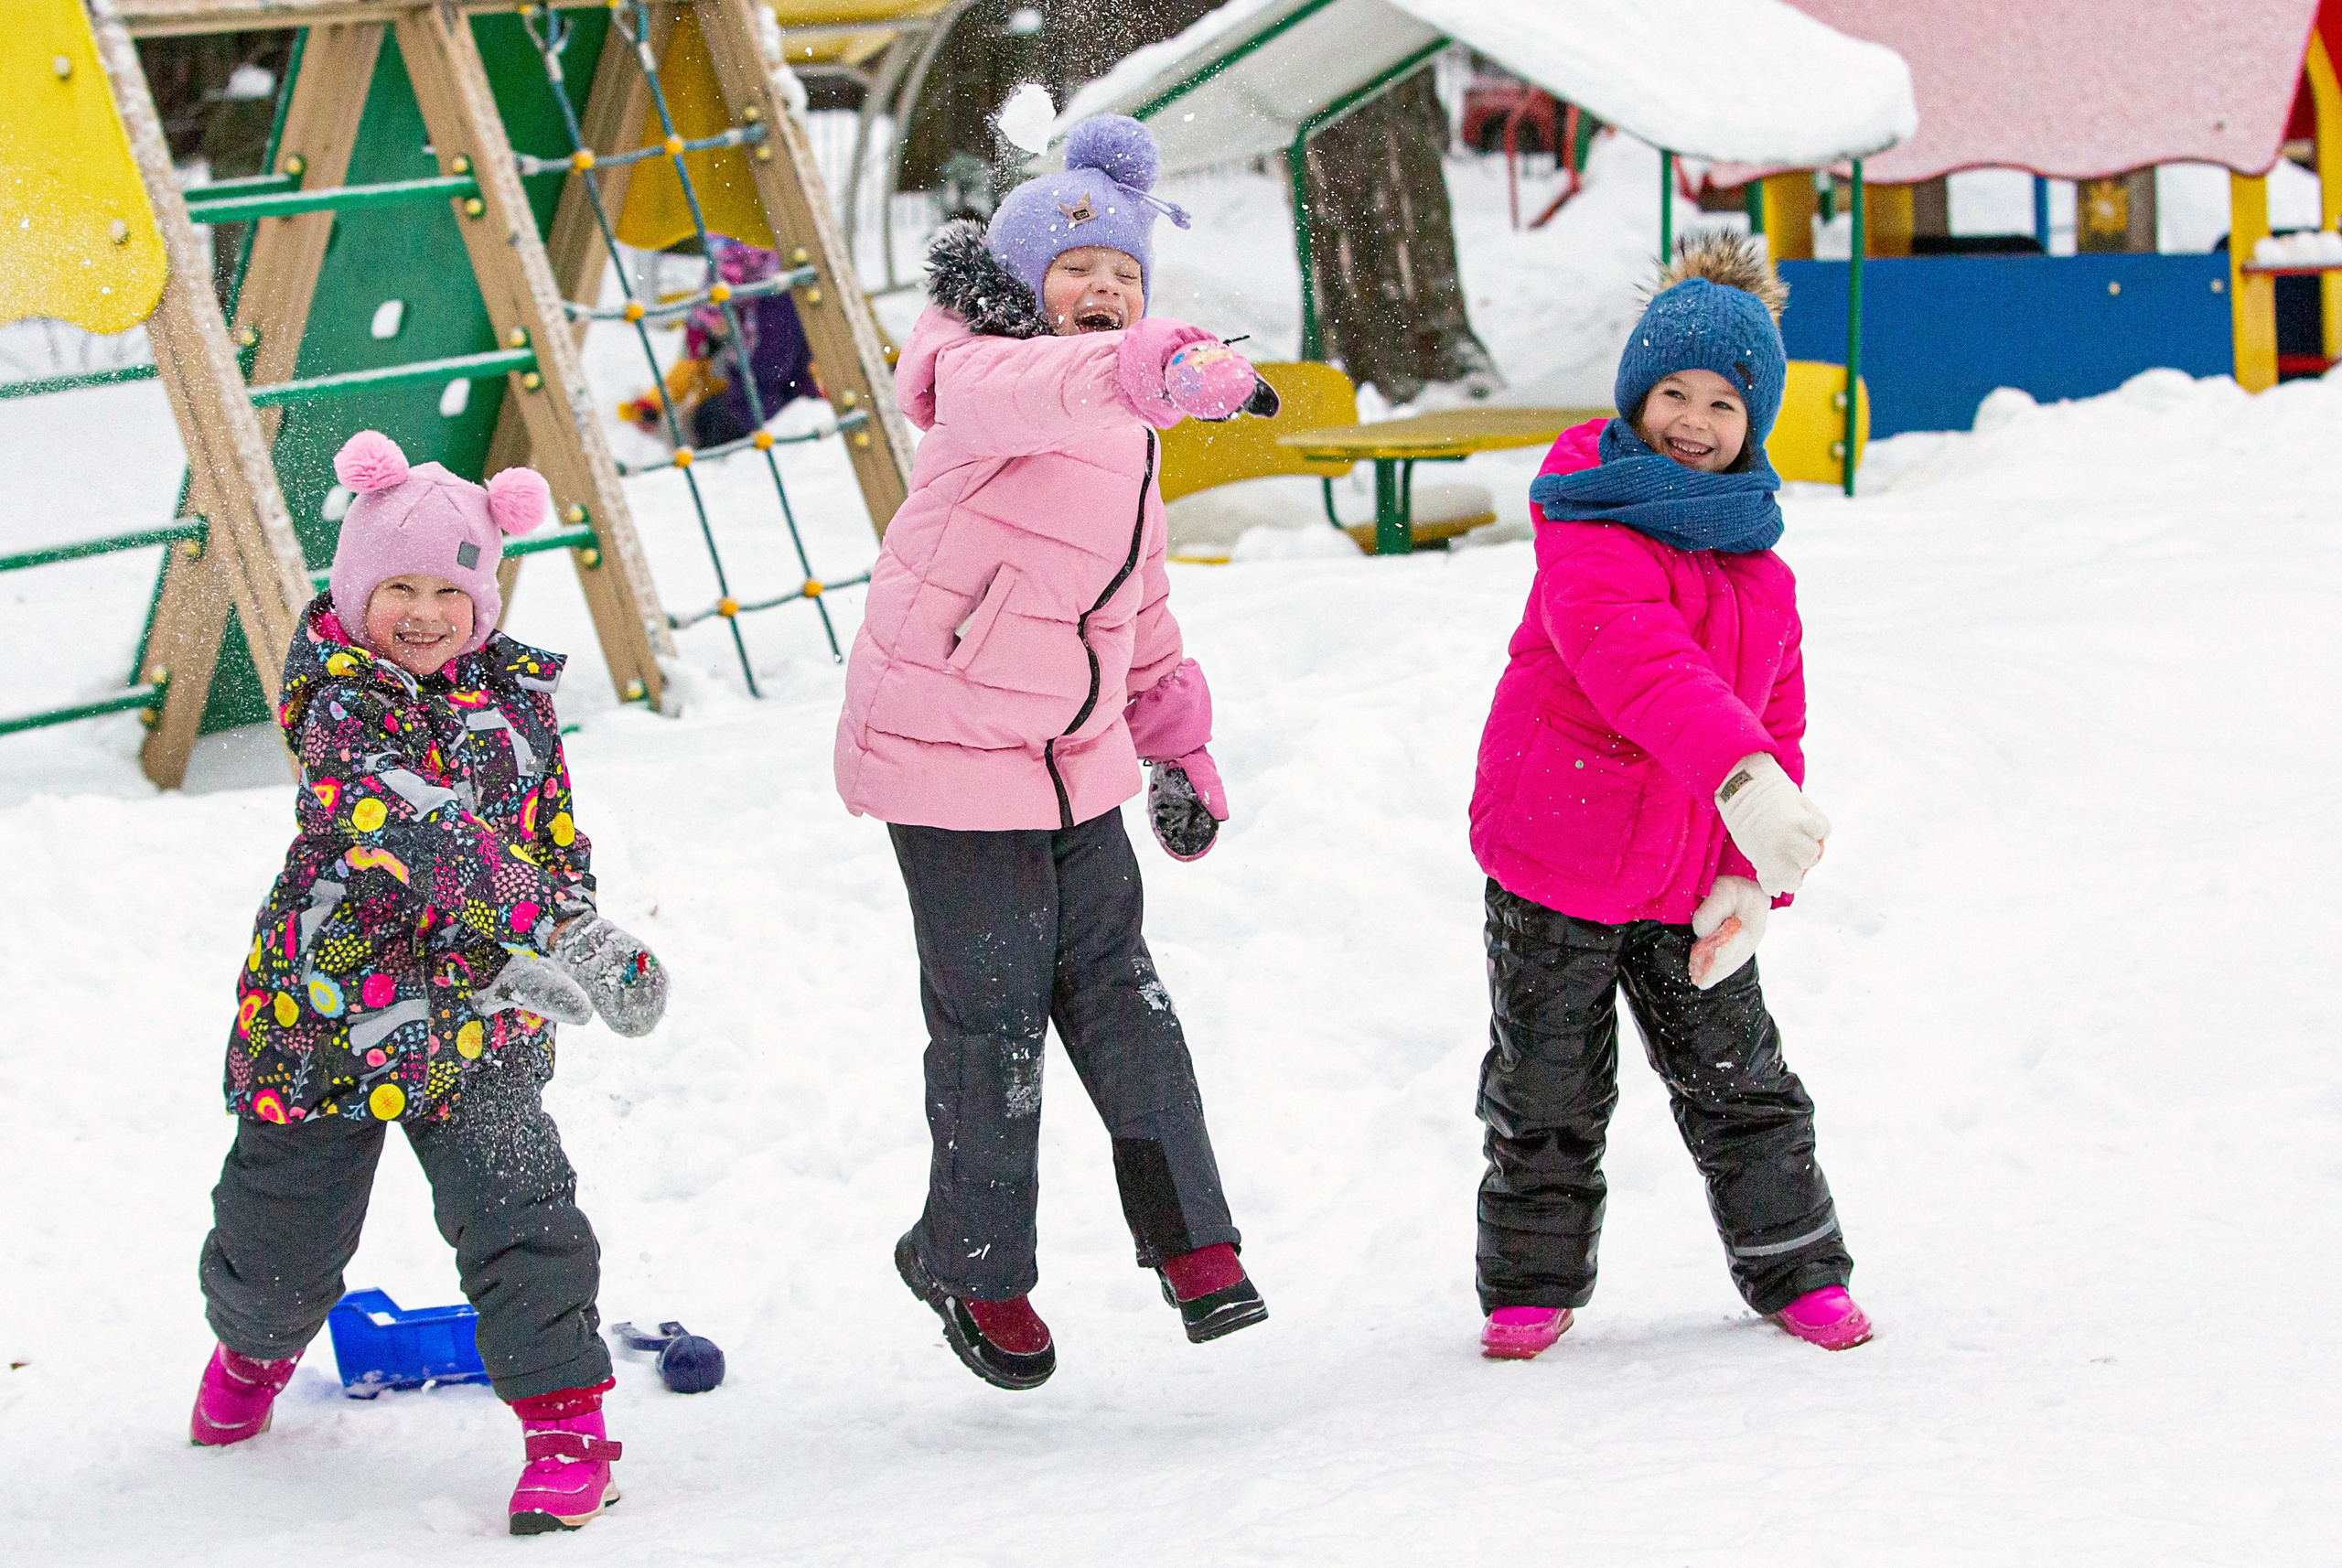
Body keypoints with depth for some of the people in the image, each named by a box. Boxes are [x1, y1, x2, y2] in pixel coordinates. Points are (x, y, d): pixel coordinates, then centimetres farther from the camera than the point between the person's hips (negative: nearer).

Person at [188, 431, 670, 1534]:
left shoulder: (516, 693, 1)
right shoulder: (338, 705, -18)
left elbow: (553, 832, 13)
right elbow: (426, 834, -33)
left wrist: (536, 963, -4)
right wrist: (561, 940, -42)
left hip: (477, 1016, 3)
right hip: (331, 1004, -3)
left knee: (520, 1221, -14)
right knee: (281, 1236, 14)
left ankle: (565, 1419, -3)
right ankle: (253, 1347, 47)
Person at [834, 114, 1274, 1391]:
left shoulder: (1123, 436, 12)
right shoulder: (983, 379, -16)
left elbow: (1142, 610, 24)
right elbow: (1041, 390, -43)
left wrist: (1177, 746, 21)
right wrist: (1163, 372, -62)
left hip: (1078, 767, 7)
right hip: (949, 759, -7)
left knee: (1116, 996, 6)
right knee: (994, 1022, 1)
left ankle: (1189, 1236, 14)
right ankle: (972, 1264, 19)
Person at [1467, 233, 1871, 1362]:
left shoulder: (1756, 561, 8)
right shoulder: (1592, 525, -16)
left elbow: (1777, 715, 11)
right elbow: (1630, 654, -34)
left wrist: (1754, 873, -2)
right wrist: (1739, 774, -49)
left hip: (1687, 875, 5)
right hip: (1555, 861, -5)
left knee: (1739, 1081, 10)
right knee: (1548, 1097, 6)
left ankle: (1798, 1271, 24)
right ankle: (1530, 1286, 23)